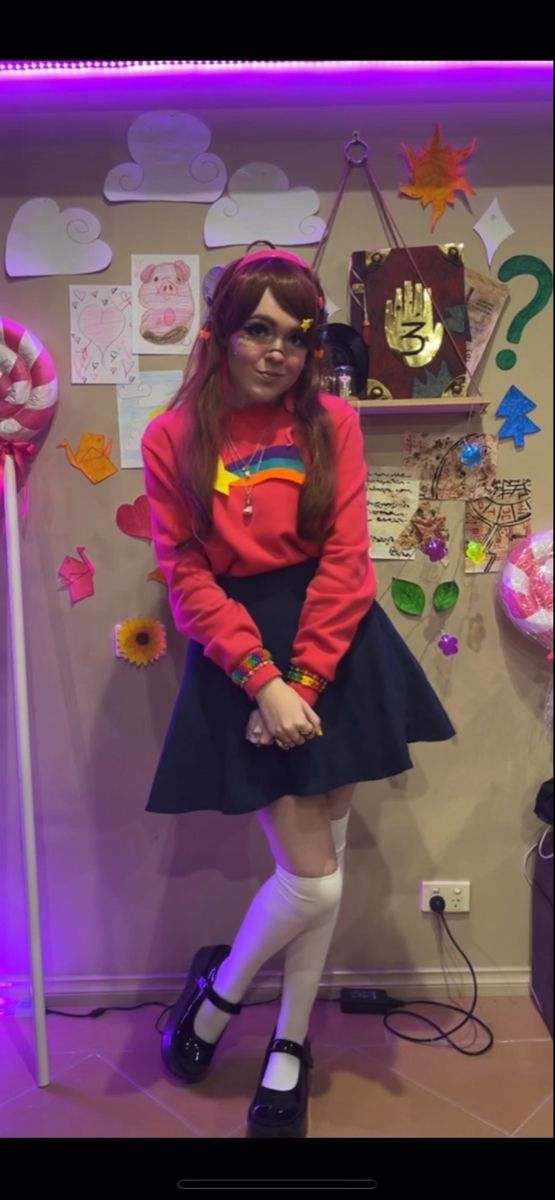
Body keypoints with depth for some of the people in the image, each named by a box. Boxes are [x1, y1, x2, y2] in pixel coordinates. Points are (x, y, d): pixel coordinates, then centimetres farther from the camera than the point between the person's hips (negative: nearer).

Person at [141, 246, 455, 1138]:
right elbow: (187, 578, -6)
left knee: (322, 862, 10)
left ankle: (290, 1046, 33)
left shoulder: (333, 424, 2)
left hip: (334, 642, 3)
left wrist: (303, 681, -13)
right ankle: (220, 985, 30)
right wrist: (263, 682, -16)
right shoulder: (172, 438, -2)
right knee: (312, 881, -2)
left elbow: (345, 559, -5)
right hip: (240, 654, -2)